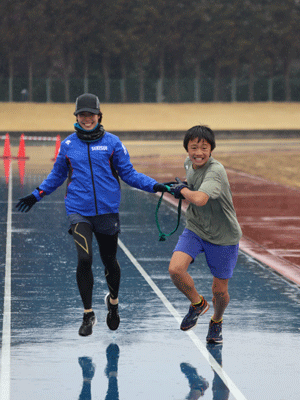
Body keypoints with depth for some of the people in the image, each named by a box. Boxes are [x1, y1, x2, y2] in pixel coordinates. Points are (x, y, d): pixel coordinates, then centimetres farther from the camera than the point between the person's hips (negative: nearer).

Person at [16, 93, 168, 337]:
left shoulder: (112, 143, 1)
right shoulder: (68, 145, 5)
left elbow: (128, 174, 4)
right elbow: (57, 175, 19)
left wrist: (155, 186, -7)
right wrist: (36, 195, 18)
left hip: (107, 211, 0)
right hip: (79, 212, 0)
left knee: (110, 261, 11)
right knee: (84, 259, -17)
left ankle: (113, 302, 41)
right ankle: (88, 314, -4)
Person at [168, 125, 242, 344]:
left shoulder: (215, 171, -27)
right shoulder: (190, 163, -3)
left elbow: (200, 199, -43)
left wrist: (183, 189, -24)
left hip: (223, 236, -5)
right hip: (195, 230, 5)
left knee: (220, 291, 6)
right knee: (175, 269, -20)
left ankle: (217, 322, 40)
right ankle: (198, 303, 9)